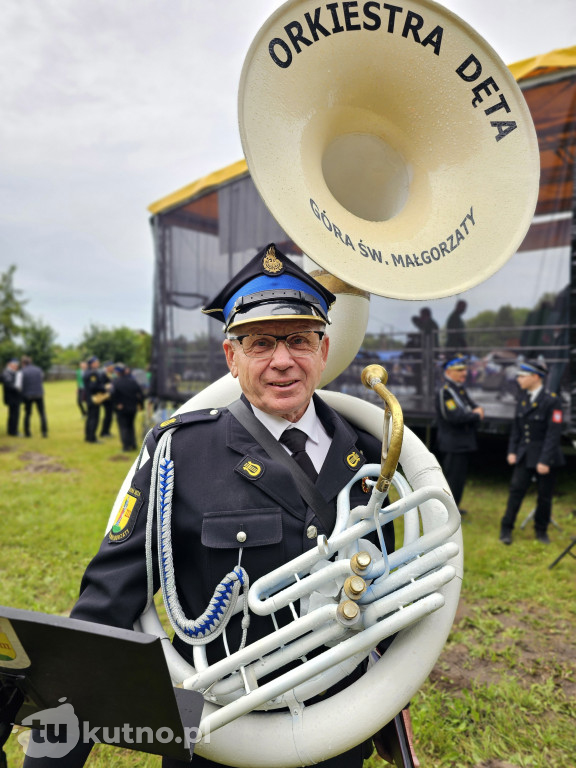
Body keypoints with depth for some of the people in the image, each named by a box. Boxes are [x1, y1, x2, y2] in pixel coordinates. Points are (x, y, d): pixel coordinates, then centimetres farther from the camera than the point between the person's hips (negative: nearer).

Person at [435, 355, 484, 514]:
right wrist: (476, 415, -15)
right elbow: (454, 417, -27)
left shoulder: (460, 388, 11)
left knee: (460, 476, 19)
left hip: (463, 443, 10)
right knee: (453, 478, -3)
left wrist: (477, 410, -7)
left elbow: (472, 405, 16)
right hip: (453, 444, -10)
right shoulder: (444, 391, -19)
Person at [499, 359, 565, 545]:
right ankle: (506, 529, 11)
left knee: (544, 496, 8)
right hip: (524, 455, 5)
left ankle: (541, 531, 25)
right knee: (516, 490, 2)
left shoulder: (552, 401, -14)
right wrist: (512, 451, 3)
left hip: (544, 456, -4)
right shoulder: (523, 397, 5)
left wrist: (545, 461, -19)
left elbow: (554, 434, -16)